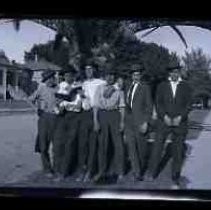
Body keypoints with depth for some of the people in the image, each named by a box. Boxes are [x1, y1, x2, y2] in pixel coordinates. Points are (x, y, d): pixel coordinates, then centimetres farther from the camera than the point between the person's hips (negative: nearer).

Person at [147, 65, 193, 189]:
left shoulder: (186, 87, 4)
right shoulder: (162, 86, 6)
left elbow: (188, 104, -1)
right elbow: (159, 103, 0)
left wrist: (179, 117, -14)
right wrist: (165, 116, -13)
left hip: (180, 123, 0)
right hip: (164, 122, 0)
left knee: (178, 152, 5)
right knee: (157, 148, -2)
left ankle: (176, 180, 17)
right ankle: (152, 173, 14)